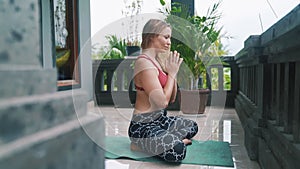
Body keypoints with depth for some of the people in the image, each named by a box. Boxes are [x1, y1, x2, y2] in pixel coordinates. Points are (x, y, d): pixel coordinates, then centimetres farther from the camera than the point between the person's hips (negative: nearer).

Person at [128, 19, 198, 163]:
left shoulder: (155, 60, 9)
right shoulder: (144, 63, -20)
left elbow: (172, 98, 10)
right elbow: (162, 101, -24)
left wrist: (172, 71, 0)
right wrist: (172, 73, -13)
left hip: (159, 119, 10)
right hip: (143, 126, -10)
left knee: (192, 126, 23)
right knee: (178, 151, -28)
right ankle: (140, 145, -4)